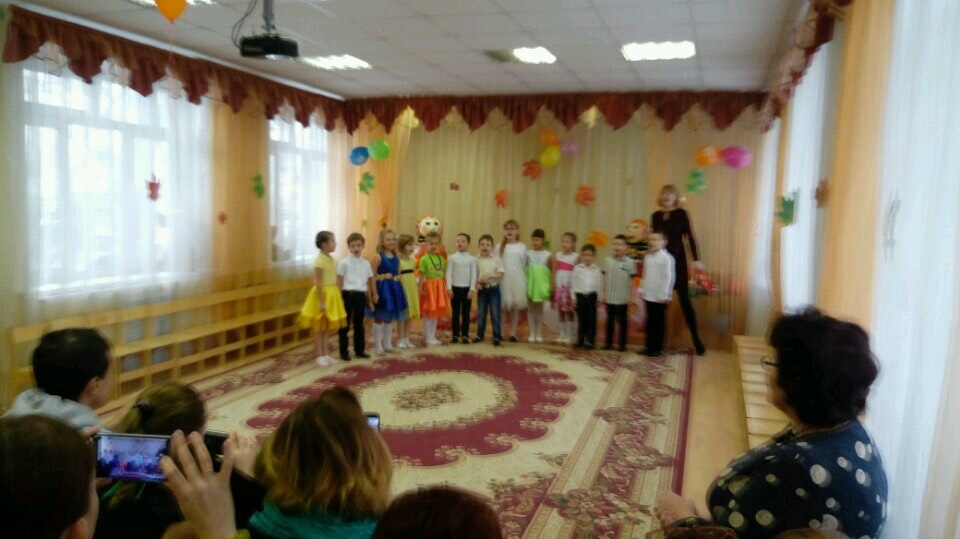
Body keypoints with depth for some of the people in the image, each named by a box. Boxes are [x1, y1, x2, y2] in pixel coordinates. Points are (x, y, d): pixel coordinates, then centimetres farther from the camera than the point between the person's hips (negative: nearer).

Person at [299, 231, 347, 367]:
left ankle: (326, 354, 21)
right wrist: (321, 302, -21)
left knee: (328, 327, 13)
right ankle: (319, 356, 9)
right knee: (319, 328, 3)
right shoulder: (320, 261, -17)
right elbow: (318, 283, -19)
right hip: (322, 295, -8)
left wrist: (338, 298, 15)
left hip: (332, 295, 8)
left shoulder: (332, 260, 8)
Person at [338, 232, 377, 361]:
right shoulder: (344, 263, -5)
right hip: (348, 294, -4)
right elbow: (339, 282, -4)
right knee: (345, 325, 2)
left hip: (361, 295, 4)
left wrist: (370, 300, 14)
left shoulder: (366, 263, 8)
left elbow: (369, 282, 13)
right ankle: (344, 352, 10)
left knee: (359, 324, 13)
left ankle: (359, 350, 23)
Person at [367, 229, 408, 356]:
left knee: (390, 318, 14)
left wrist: (399, 290, 9)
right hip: (382, 288, -6)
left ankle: (388, 344, 25)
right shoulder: (378, 257, -11)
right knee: (379, 318, 4)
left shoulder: (396, 258, 8)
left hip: (394, 289, 6)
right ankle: (378, 346, 12)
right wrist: (375, 293, -19)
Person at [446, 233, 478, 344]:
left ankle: (465, 335, 12)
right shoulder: (452, 258, 0)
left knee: (466, 313, 5)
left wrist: (472, 289, -8)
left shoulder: (472, 259, 0)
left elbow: (474, 274, -1)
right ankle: (455, 335, 12)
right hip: (455, 288, 0)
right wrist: (449, 287, -8)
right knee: (455, 313, 6)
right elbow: (449, 273, -1)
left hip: (467, 288, 0)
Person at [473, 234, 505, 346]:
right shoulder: (477, 260, 0)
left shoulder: (497, 259, -4)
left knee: (495, 314, -1)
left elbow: (501, 274, -8)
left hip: (494, 288, -2)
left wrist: (490, 275, -21)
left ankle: (496, 336, 5)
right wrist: (476, 283, -15)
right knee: (481, 314, 11)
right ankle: (480, 335, 22)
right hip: (482, 289, 2)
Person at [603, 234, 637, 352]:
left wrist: (629, 296, -6)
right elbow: (605, 278, 7)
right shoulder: (608, 260, 2)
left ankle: (622, 343, 16)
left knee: (622, 321, 7)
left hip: (622, 298, -3)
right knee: (610, 320, 12)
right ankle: (608, 343, 19)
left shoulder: (630, 262, -8)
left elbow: (631, 281, -5)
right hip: (609, 298, 3)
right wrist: (604, 294, 7)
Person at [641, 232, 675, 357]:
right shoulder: (647, 257, 10)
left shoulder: (666, 258, -13)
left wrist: (664, 295, -16)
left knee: (659, 323, 2)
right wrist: (643, 291, 12)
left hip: (659, 297, -7)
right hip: (648, 296, 7)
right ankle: (650, 346, 20)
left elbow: (668, 277, -15)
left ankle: (658, 348, 10)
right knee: (650, 322, 12)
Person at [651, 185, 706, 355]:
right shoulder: (656, 215, 10)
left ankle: (695, 337, 5)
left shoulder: (681, 213, -2)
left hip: (677, 259, -4)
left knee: (684, 299, -3)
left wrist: (696, 259, -14)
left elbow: (690, 237, -7)